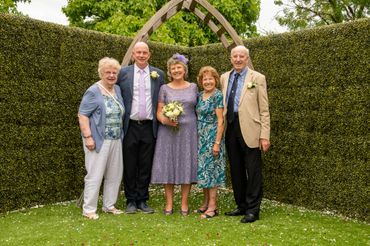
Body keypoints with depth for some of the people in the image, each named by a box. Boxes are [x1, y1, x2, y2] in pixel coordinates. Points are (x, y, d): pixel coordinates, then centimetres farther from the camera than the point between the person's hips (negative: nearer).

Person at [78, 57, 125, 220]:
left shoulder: (117, 90, 12)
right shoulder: (93, 92, -9)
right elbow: (82, 115, -12)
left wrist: (121, 135, 12)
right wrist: (88, 137, -19)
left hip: (116, 140, 7)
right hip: (98, 140, -7)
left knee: (115, 174, 11)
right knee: (95, 175, -3)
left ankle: (109, 205, 24)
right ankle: (89, 209, 8)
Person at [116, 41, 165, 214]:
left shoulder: (158, 74, 7)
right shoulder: (123, 73, 4)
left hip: (149, 127, 1)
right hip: (130, 127, -1)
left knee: (146, 166, 8)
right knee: (129, 166, 6)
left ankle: (142, 200, 20)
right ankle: (131, 201, 19)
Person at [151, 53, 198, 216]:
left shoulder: (193, 87, 8)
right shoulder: (165, 88, 5)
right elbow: (159, 112, 3)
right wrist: (165, 120, -17)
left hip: (189, 131, 1)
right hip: (168, 131, 0)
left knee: (187, 164, 3)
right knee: (168, 165, 2)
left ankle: (184, 203, 13)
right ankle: (169, 203, 12)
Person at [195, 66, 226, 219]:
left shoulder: (218, 96, -10)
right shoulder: (200, 96, 10)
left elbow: (220, 121, -13)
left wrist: (217, 143, -17)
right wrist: (196, 138, 11)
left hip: (212, 137, -7)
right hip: (201, 138, 7)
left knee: (211, 169, -3)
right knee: (202, 169, 10)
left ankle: (212, 207, 5)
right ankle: (205, 203, 21)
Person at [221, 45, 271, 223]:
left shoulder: (257, 78, 0)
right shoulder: (224, 78, 13)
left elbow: (264, 110, -3)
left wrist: (265, 135, -9)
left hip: (249, 129, -4)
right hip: (230, 128, 5)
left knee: (253, 171, 0)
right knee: (236, 170, 12)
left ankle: (253, 210, 10)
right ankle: (241, 205, 25)